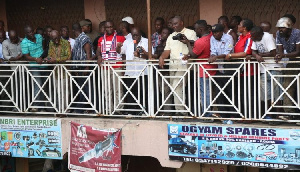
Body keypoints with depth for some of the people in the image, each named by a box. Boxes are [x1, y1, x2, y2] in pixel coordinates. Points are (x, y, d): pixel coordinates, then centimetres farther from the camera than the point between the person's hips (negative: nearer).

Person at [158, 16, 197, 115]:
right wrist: (162, 57, -4)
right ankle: (181, 110, 8)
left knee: (177, 87, -18)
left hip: (183, 64, -7)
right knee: (174, 88, 3)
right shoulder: (171, 36, 23)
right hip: (172, 64, 7)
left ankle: (180, 110, -15)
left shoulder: (190, 33, 4)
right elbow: (167, 51, 15)